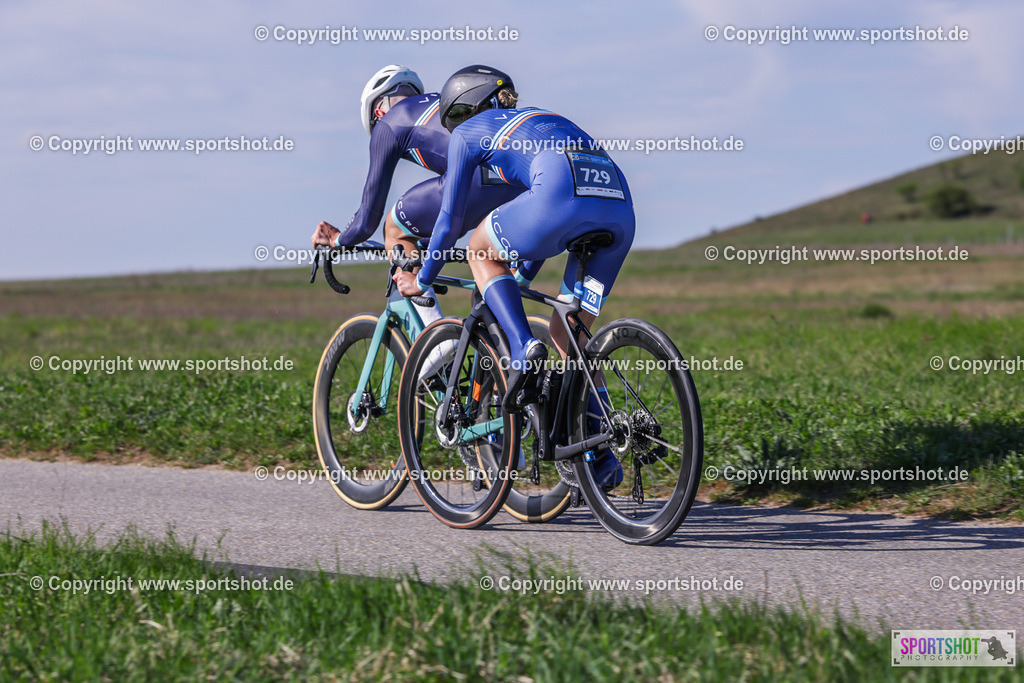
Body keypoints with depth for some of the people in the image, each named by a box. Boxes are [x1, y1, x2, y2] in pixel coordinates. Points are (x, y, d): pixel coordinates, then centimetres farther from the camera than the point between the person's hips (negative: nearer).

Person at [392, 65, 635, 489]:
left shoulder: (468, 132, 22)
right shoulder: (542, 121, 40)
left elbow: (451, 218, 24)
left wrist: (423, 279, 38)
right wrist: (521, 278, 57)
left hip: (564, 200, -6)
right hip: (620, 208, 6)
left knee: (481, 249, 23)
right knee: (569, 331, 19)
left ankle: (523, 349, 2)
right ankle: (599, 455, 12)